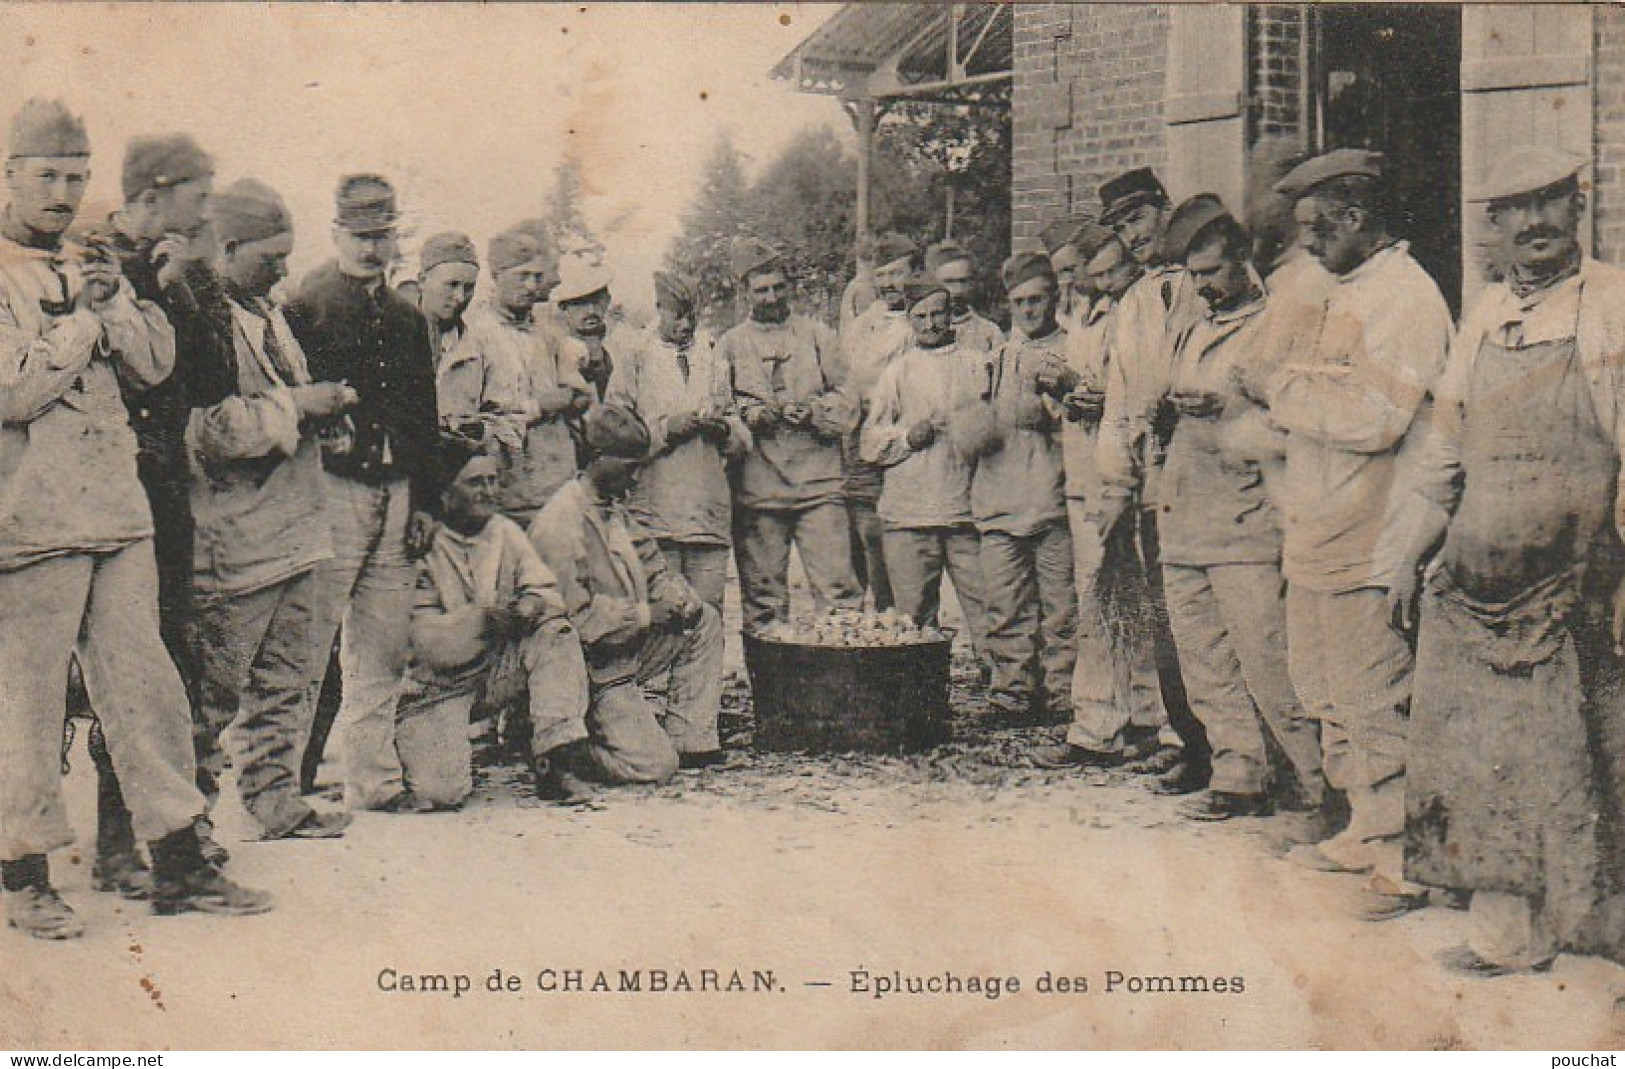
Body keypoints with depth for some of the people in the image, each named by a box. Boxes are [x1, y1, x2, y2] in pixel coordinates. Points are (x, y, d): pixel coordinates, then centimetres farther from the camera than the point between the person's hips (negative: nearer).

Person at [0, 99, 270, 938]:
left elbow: (156, 362, 9)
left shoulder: (95, 265, 17)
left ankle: (178, 865, 13)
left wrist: (112, 302, -7)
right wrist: (83, 318, -10)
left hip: (118, 508, 6)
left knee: (143, 678, 7)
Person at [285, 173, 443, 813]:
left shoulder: (407, 317, 18)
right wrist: (320, 424, -20)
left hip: (396, 492, 6)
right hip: (332, 489, -6)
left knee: (383, 648, 9)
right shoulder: (305, 305, 0)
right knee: (307, 641, -6)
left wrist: (425, 501, 13)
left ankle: (374, 779, 16)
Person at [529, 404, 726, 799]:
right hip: (596, 670, -9)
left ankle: (687, 739, 5)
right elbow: (576, 618, -25)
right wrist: (646, 614, -21)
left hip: (631, 648, 9)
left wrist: (679, 596, -5)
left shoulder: (614, 507, 9)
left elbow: (650, 566, 17)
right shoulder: (559, 523, -22)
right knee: (655, 766, -16)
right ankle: (554, 751, 1)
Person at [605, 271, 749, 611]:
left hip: (710, 512, 3)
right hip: (654, 510, -3)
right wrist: (667, 428, -13)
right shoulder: (635, 354, 7)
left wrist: (723, 428, -3)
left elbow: (741, 439, 19)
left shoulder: (712, 356, 19)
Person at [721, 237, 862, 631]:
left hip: (818, 483, 0)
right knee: (762, 594, 3)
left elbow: (848, 403, 8)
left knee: (837, 588, -7)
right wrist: (747, 414, -9)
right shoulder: (731, 344, 12)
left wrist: (813, 412, -10)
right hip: (757, 488, 0)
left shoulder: (817, 335, 13)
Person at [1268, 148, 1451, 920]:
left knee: (1377, 704, -4)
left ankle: (1410, 861, 4)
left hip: (1366, 545, -10)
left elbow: (1377, 417, -23)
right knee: (1335, 700, 16)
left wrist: (1290, 392, -10)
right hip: (1320, 538, 10)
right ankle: (1367, 833, 28)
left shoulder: (1403, 295, -13)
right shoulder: (1350, 293, 19)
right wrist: (1301, 394, 3)